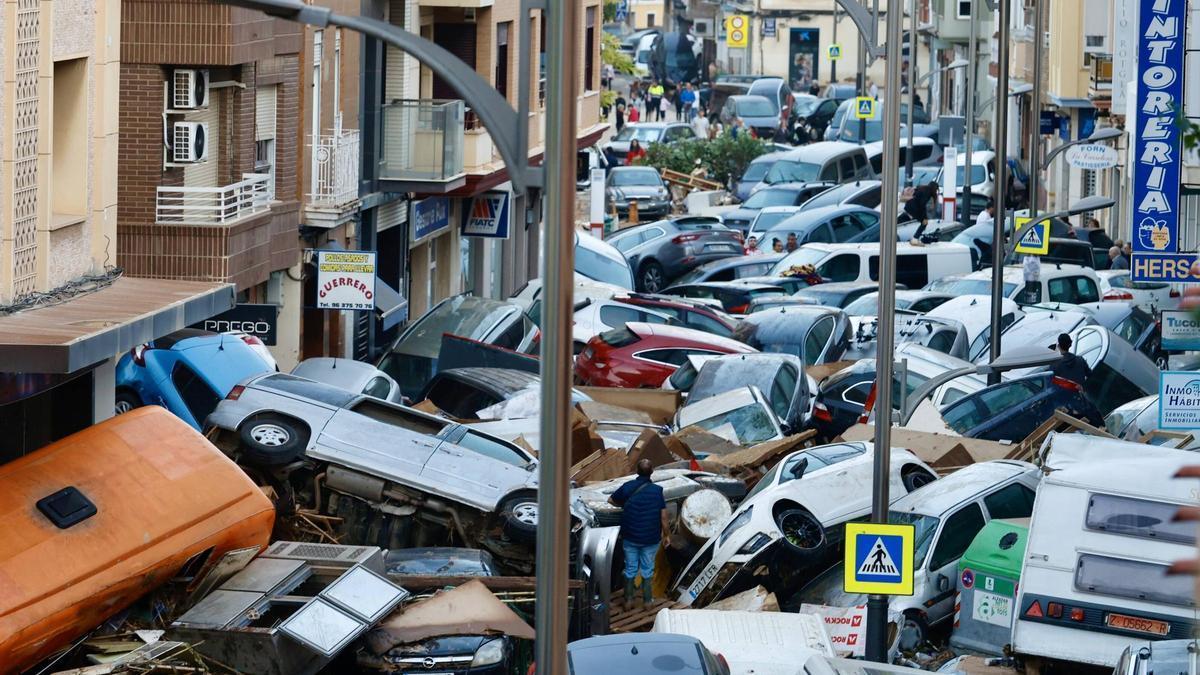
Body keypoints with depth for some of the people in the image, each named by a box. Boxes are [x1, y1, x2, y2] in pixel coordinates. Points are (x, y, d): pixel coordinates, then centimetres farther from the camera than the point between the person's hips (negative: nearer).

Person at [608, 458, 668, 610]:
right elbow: (663, 517, -11)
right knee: (647, 569, 14)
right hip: (650, 538, -1)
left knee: (630, 569, 14)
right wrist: (666, 534, 4)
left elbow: (611, 500, 8)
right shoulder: (657, 491, -13)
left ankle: (628, 600, 19)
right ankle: (647, 600, 21)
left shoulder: (628, 487, -8)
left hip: (630, 537, 1)